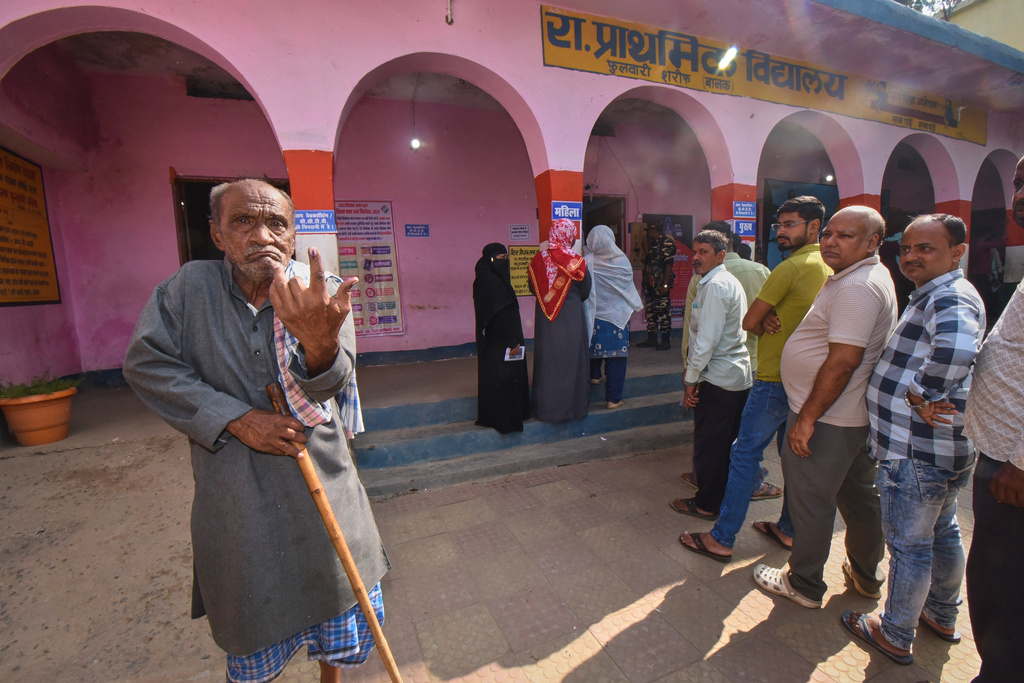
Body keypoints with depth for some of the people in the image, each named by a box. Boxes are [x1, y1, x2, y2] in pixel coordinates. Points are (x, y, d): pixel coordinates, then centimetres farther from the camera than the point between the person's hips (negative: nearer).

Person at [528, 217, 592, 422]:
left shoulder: (538, 260, -4)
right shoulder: (577, 262, -10)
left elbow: (533, 290, 7)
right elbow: (585, 292, 1)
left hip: (545, 320, 2)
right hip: (571, 319, -2)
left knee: (546, 361, 11)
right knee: (570, 361, 9)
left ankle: (545, 408, 20)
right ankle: (571, 407, 20)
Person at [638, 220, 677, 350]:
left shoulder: (667, 242, -7)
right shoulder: (652, 243, 17)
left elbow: (669, 264, -14)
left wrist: (665, 284, -19)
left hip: (661, 284, -8)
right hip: (650, 283, 8)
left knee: (663, 310, -5)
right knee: (650, 310, 10)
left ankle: (666, 340, 2)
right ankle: (651, 338, 19)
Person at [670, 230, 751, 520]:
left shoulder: (715, 286, -17)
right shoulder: (730, 282, 15)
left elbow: (707, 340, -21)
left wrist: (691, 378, -14)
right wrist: (692, 367, 17)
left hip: (717, 379, -10)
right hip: (739, 377, 10)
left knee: (708, 445, 4)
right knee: (728, 444, 19)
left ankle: (707, 504, 18)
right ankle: (724, 496, 34)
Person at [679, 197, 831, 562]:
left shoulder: (790, 268, -16)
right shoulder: (828, 268, 11)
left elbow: (749, 321, -15)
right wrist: (771, 320, -7)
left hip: (775, 380, -9)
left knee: (745, 453, -3)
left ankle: (722, 539, 5)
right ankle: (789, 529, 32)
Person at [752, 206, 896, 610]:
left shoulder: (856, 288, -20)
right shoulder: (870, 278, 15)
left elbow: (842, 362, -26)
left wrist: (807, 418, -21)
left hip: (826, 418, -10)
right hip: (855, 415, 11)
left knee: (810, 500, 4)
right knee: (858, 496, 23)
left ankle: (804, 584, 22)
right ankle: (867, 575, 42)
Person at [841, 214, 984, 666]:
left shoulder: (950, 296, -20)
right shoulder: (935, 295, 14)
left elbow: (956, 348, -40)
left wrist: (923, 396, -28)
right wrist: (927, 397, 15)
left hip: (917, 455, -11)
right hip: (942, 450, 11)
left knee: (908, 544, 5)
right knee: (942, 533, 24)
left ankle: (895, 637, 23)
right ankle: (942, 616, 45)